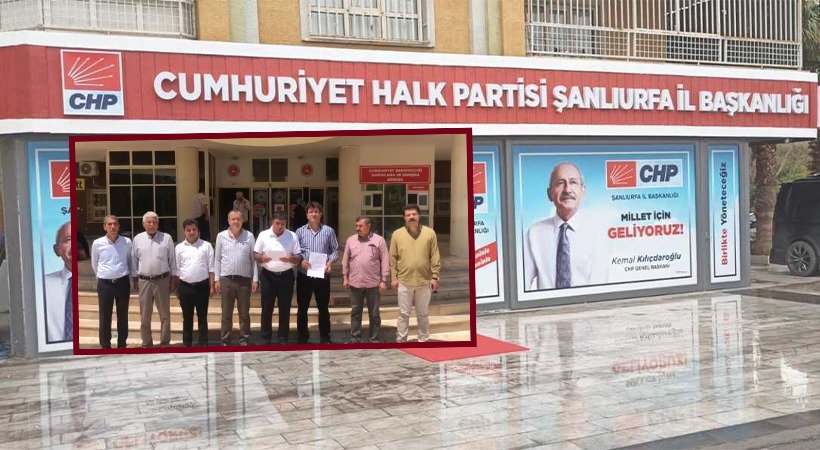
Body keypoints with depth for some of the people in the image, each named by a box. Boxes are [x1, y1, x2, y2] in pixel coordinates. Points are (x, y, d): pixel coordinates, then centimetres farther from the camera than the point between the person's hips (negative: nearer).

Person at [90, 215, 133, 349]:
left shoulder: (127, 242, -1)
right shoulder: (97, 243, -2)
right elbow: (94, 264, 12)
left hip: (123, 283, 1)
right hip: (105, 284, -1)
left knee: (123, 317, 10)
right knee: (105, 318, 5)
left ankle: (122, 345, 22)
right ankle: (105, 347, 16)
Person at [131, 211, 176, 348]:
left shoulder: (166, 238, 0)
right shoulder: (137, 239, 4)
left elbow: (172, 260, 2)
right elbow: (134, 260, 9)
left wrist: (173, 279, 0)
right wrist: (135, 279, 7)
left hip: (162, 280, -1)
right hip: (144, 281, 1)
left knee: (164, 314, 5)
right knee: (145, 315, 9)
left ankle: (165, 342, 15)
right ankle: (146, 343, 20)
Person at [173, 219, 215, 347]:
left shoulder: (206, 246, 1)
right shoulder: (179, 247, 5)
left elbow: (211, 267, 1)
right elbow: (176, 270, 8)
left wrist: (211, 286, -3)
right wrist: (177, 288, 6)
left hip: (202, 286, -1)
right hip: (185, 287, 1)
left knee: (202, 317, 7)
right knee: (187, 318, 10)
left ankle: (203, 343, 13)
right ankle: (187, 344, 18)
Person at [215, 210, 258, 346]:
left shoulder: (249, 236, 0)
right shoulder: (221, 236, 2)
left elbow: (254, 259, 2)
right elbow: (217, 259, 5)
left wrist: (255, 279, -2)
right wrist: (216, 279, 1)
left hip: (244, 279, 0)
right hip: (226, 279, 0)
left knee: (244, 313, 7)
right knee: (226, 314, 7)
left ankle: (244, 340, 17)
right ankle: (225, 341, 15)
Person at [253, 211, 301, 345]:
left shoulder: (292, 236, 0)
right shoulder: (263, 235, 1)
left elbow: (298, 257, 1)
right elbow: (255, 254, 4)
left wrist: (290, 259, -20)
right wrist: (262, 258, -18)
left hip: (286, 276, 0)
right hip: (268, 276, 0)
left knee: (285, 309, 5)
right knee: (267, 308, 5)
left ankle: (283, 339, 14)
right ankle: (265, 338, 15)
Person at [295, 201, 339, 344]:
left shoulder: (328, 231, 2)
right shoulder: (300, 231, 3)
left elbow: (335, 250, 4)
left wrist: (330, 262, -13)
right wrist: (301, 261, -16)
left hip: (322, 274, 0)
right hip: (304, 274, 0)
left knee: (323, 307, 9)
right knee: (302, 308, 6)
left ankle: (325, 338, 19)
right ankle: (302, 338, 17)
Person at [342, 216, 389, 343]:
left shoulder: (378, 240, -2)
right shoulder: (351, 240, 6)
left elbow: (385, 261, -3)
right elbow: (345, 260, 11)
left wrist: (384, 280, -6)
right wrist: (345, 277, 6)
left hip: (373, 283, -2)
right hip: (355, 283, 2)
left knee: (374, 313, 7)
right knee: (355, 312, 9)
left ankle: (374, 339, 16)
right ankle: (355, 338, 18)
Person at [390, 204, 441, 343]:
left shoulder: (429, 233, 0)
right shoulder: (397, 234, 1)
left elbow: (435, 257, 0)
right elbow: (393, 258, 2)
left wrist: (435, 277, -4)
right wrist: (394, 277, -3)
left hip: (424, 281, 0)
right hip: (404, 281, 0)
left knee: (422, 314, 11)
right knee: (403, 314, 7)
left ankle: (423, 341, 22)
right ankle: (401, 341, 16)